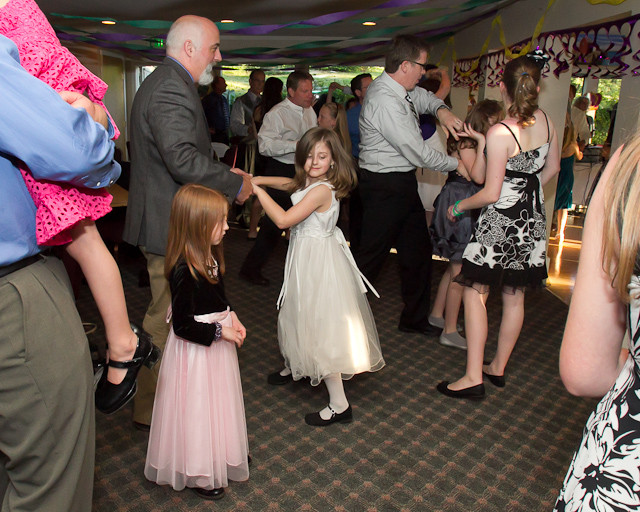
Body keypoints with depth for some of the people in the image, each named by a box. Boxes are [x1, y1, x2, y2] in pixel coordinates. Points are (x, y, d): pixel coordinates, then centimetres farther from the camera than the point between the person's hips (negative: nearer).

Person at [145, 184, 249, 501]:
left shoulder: (209, 256, -1)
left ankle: (222, 454, 47)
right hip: (195, 348, -9)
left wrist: (230, 317, -2)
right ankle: (197, 473, 31)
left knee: (219, 401, 25)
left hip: (217, 338, 9)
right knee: (197, 409, 10)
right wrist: (219, 332, -21)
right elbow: (182, 325, -25)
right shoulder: (184, 270, -28)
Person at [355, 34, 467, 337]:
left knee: (418, 251, 16)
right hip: (384, 186, -10)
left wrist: (441, 109, 4)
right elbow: (417, 151, -22)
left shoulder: (401, 90, 8)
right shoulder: (384, 100, -22)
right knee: (371, 256, -1)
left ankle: (414, 319, 32)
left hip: (403, 183, 10)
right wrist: (456, 164, -7)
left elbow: (424, 97, 29)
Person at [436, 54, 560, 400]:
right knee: (514, 295, 13)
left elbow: (491, 193, -18)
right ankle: (499, 368, 28)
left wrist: (459, 207, -2)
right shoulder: (544, 120, 1)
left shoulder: (499, 133, -20)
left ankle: (473, 378, 1)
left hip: (501, 219, -7)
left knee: (474, 291, 1)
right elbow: (552, 167, 15)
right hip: (532, 219, 8)